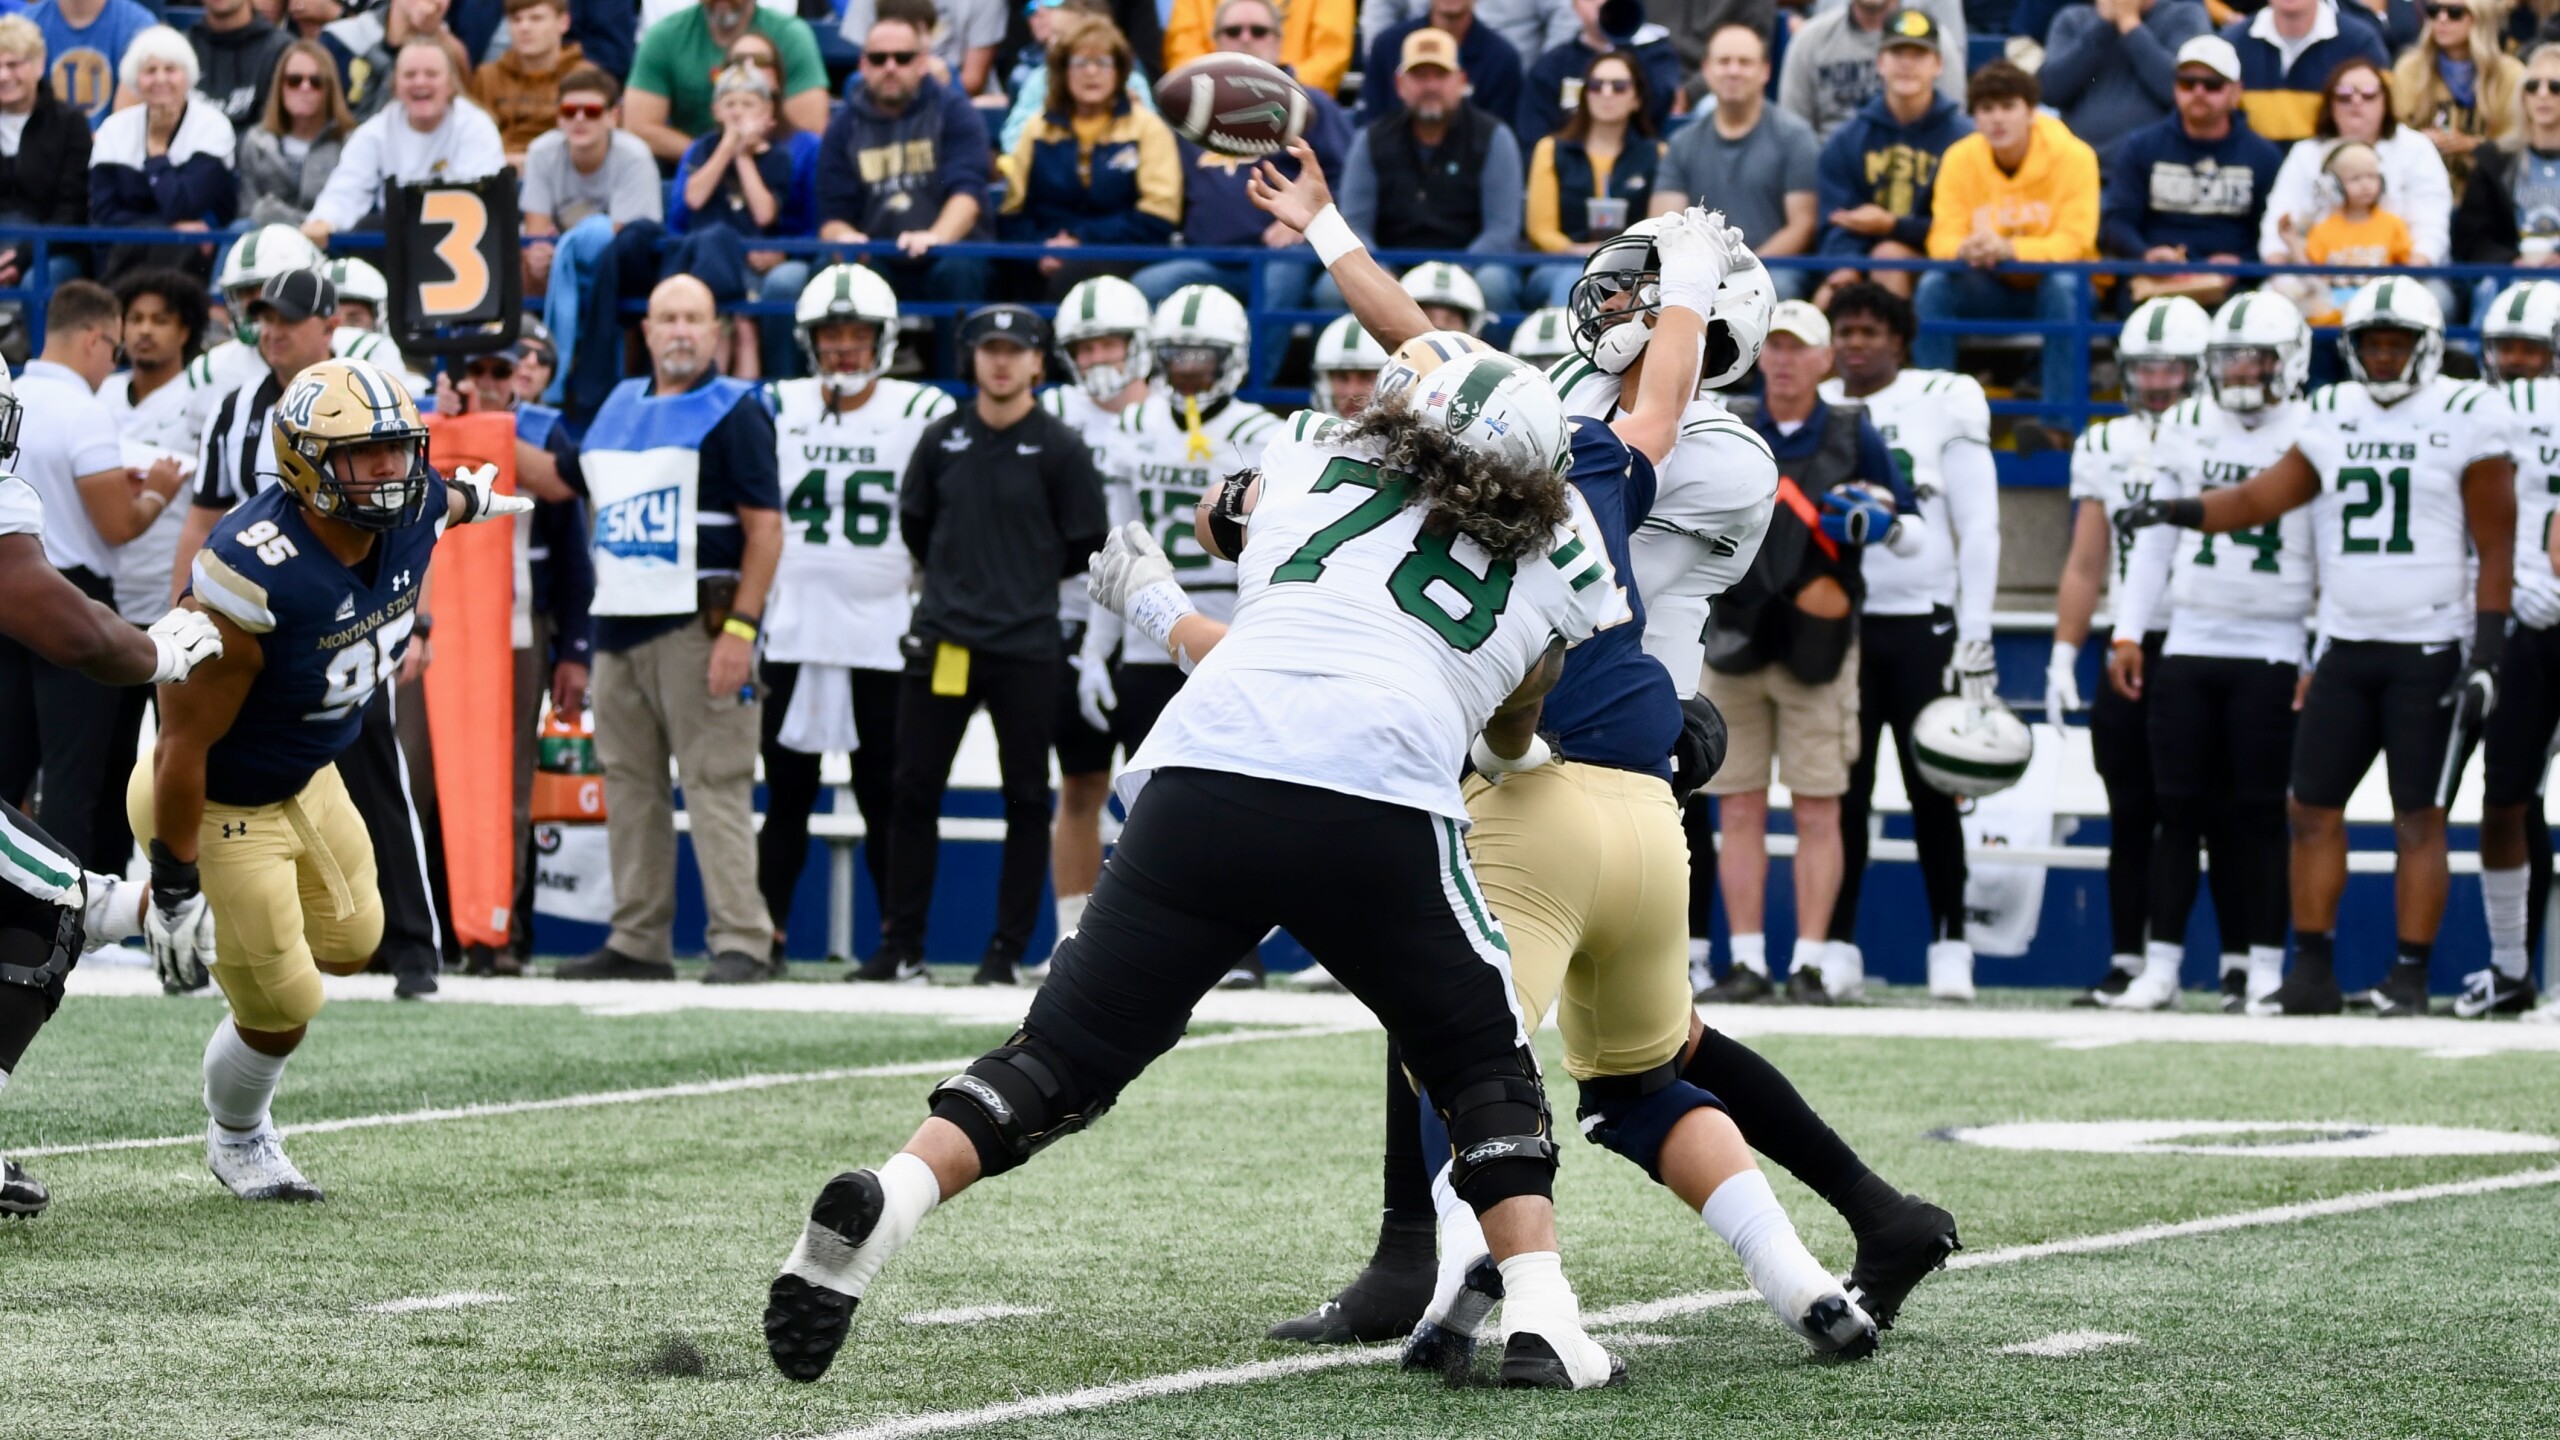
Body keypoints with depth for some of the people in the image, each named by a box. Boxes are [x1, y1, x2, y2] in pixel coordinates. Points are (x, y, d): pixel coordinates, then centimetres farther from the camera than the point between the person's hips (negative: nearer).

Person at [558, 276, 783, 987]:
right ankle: (638, 942, 14)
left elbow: (765, 528, -9)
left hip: (697, 625, -7)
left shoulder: (734, 412, -3)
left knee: (715, 786, -10)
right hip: (619, 627, 7)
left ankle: (740, 941, -10)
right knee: (629, 788, 8)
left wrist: (740, 629, -17)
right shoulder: (619, 408, 17)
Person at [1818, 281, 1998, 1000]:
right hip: (1837, 623, 2)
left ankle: (1950, 944, 6)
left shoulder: (1943, 406, -1)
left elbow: (1978, 527, -2)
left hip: (1924, 623, -2)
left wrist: (1975, 638, -7)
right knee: (1843, 794, 2)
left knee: (1932, 795, 0)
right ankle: (1838, 943, 6)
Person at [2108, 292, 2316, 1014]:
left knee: (2256, 812, -3)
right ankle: (2161, 963, 4)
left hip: (2272, 650, -3)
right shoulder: (2186, 431, 9)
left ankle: (2263, 966, 3)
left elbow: (2334, 560, -1)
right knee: (2179, 808, 2)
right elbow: (2153, 542, 15)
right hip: (2188, 643, 3)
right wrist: (2128, 633, 10)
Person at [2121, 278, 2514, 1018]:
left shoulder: (2465, 418, -5)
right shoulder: (2336, 418, 10)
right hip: (2347, 646, 5)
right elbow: (2263, 496, 8)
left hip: (2430, 649, -5)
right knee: (2314, 809, 2)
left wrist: (2486, 656, -10)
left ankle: (2410, 977, 3)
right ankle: (2313, 971, 8)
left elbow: (2496, 547, -4)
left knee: (2418, 818, -2)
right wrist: (2177, 511, -10)